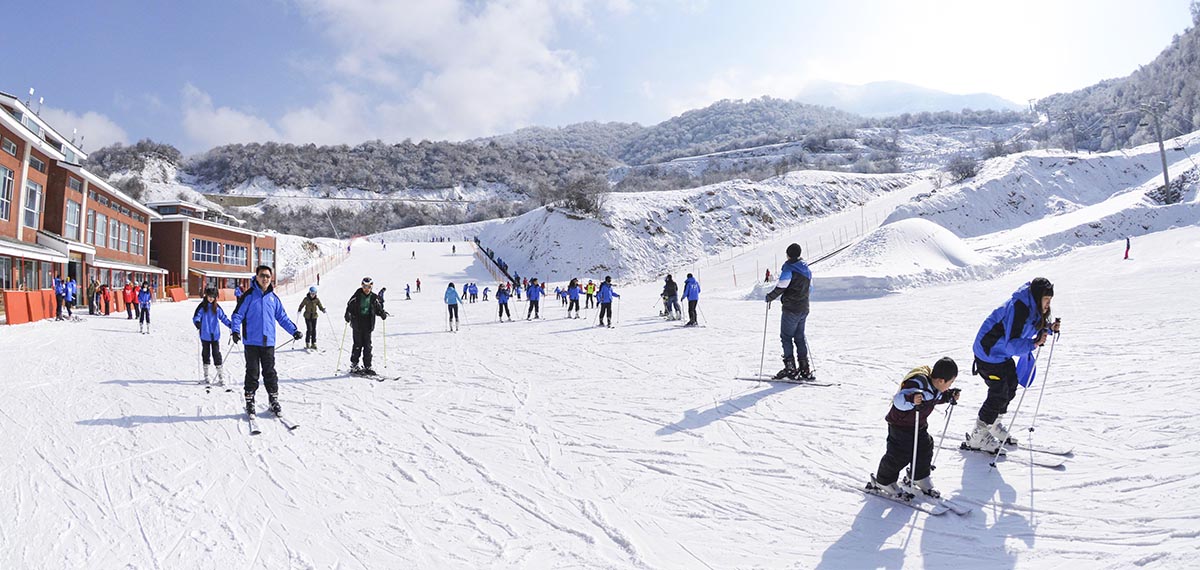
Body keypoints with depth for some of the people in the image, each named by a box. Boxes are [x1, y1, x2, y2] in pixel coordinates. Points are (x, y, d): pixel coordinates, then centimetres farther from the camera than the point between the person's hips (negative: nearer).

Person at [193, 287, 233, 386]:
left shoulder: (217, 307, 6)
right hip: (205, 335, 0)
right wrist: (197, 323, -29)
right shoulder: (202, 306, 0)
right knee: (206, 353, 11)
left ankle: (221, 377, -7)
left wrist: (231, 325, -5)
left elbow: (223, 317, 9)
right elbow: (196, 317, -7)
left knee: (216, 354, -5)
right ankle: (206, 375, 23)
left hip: (215, 335, 0)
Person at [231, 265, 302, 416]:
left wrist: (294, 330, 9)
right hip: (252, 341, -3)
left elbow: (282, 317, 17)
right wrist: (235, 330, -18)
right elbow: (238, 314, -4)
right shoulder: (249, 295, -2)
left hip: (268, 342, 3)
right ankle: (249, 401, 13)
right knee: (252, 372, 3)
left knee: (270, 372, 8)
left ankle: (273, 399, 16)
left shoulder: (273, 297, 11)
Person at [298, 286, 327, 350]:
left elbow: (320, 306, 2)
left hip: (314, 316, 2)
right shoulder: (306, 299, -4)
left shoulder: (317, 299, 1)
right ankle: (307, 343, -1)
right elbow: (301, 305, 3)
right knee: (309, 329, -10)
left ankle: (313, 344, 12)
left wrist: (323, 309, -18)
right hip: (307, 316, -2)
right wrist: (299, 310, -14)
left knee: (314, 330, 5)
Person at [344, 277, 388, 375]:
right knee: (358, 345, -2)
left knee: (367, 346, 5)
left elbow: (378, 309, 15)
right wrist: (348, 315, -20)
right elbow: (349, 306, -3)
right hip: (357, 324, -3)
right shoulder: (356, 296, -4)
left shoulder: (374, 298, 6)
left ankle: (367, 366, 11)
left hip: (368, 324, 3)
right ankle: (354, 365, 10)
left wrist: (382, 313, -4)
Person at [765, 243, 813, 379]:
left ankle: (790, 368, -5)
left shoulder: (789, 268, -13)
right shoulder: (807, 269, 11)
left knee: (786, 337, -1)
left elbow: (781, 286, -19)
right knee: (800, 337, 12)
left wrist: (770, 297, -5)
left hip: (791, 309, -8)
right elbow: (810, 288, 18)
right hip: (804, 309, 8)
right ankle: (805, 369, 11)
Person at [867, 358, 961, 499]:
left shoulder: (935, 386, -4)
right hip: (900, 425, -9)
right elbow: (898, 400, -43)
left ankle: (920, 478, 37)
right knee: (899, 454, -3)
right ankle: (882, 481, 16)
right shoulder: (918, 384, -34)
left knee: (925, 449, 14)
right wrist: (911, 399, -61)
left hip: (919, 425, 9)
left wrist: (950, 396, 5)